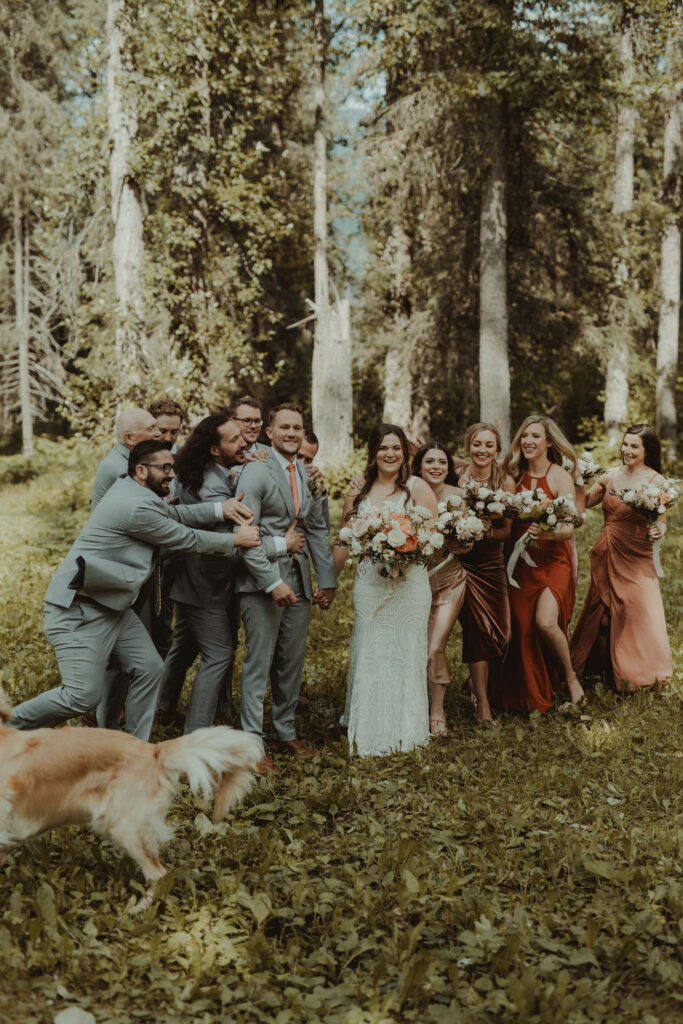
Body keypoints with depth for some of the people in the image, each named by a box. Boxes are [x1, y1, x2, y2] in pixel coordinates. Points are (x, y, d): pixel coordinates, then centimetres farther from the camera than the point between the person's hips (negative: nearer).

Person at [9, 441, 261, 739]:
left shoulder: (127, 489, 9)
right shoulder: (137, 507, -20)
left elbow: (174, 513, 14)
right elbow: (187, 540, -10)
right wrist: (235, 539, 2)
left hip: (112, 606, 11)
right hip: (78, 610, -11)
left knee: (149, 668, 7)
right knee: (85, 695, -12)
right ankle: (10, 723, 8)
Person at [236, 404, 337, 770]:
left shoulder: (309, 476, 13)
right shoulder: (257, 471, -9)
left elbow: (318, 530, 18)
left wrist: (327, 580, 11)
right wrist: (273, 582, -19)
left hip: (299, 579, 7)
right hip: (262, 581, -7)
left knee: (292, 662, 12)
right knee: (259, 664, -5)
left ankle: (285, 733, 24)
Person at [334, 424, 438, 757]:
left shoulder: (417, 488, -1)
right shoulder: (359, 490, 9)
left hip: (409, 583, -2)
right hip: (368, 583, 2)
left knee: (405, 653, 4)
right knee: (368, 655, 3)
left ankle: (404, 732, 17)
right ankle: (367, 733, 13)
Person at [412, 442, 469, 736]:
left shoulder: (459, 496, -3)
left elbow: (469, 539, 0)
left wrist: (461, 544, -20)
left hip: (448, 580, -1)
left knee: (435, 648, -7)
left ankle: (437, 713, 8)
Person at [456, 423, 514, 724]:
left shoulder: (506, 482, 0)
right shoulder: (457, 478, -7)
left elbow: (508, 530, -1)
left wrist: (489, 532, -20)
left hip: (493, 563, 3)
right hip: (463, 561, -3)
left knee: (500, 632, 5)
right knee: (480, 629, -10)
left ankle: (479, 685, 34)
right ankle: (482, 704, 0)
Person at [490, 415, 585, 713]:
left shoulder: (560, 477, -5)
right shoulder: (515, 476, 7)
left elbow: (569, 529, -11)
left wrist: (547, 533, -30)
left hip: (553, 560, -4)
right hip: (520, 561, 4)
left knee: (545, 621, -19)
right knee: (522, 625, 2)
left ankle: (570, 675, 7)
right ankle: (531, 694, 19)